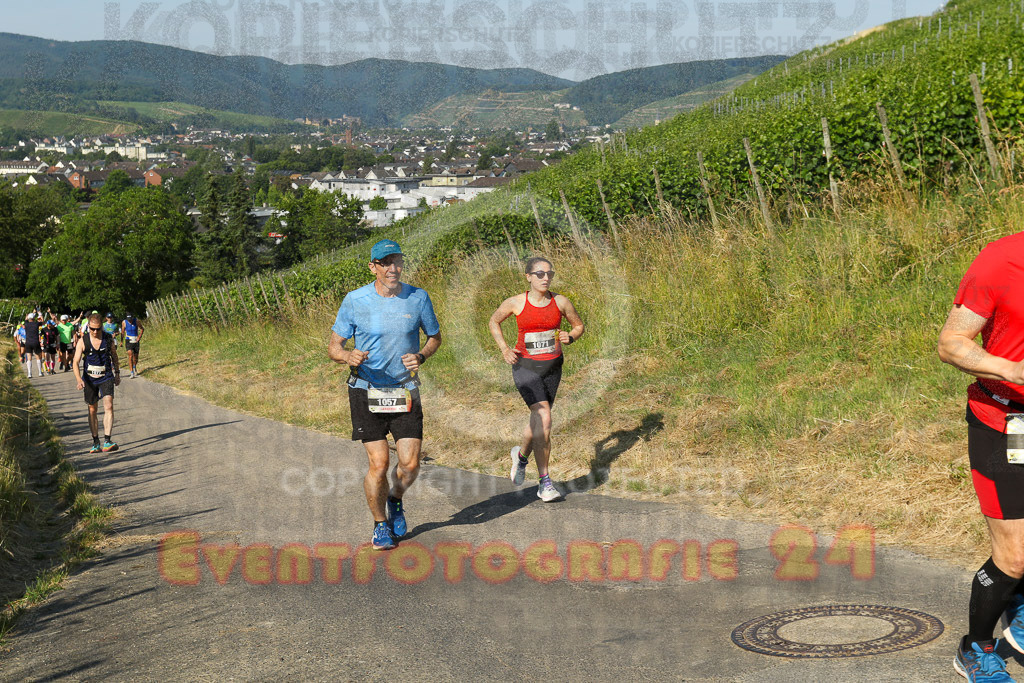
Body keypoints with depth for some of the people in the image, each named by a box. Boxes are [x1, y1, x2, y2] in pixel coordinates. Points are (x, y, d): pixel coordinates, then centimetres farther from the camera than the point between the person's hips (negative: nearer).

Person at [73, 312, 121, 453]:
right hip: (89, 379, 1)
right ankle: (96, 443, 20)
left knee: (108, 406, -17)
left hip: (106, 378, 0)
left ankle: (107, 442, -23)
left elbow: (114, 356, 14)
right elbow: (76, 362, -11)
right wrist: (79, 379, -25)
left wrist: (117, 373, 20)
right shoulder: (83, 341, -8)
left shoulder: (108, 339, -4)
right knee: (92, 410, 8)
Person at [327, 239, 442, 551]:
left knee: (410, 464, -3)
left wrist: (421, 356, -8)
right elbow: (334, 346, 0)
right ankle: (380, 524, 16)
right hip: (366, 391, -2)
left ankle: (396, 501, 32)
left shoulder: (418, 298, 0)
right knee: (379, 463, -8)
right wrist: (349, 357, -23)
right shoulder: (355, 300, -6)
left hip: (405, 391, 2)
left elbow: (435, 336, 14)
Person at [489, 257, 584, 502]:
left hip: (552, 367, 4)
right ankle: (544, 482, -8)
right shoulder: (516, 303, -6)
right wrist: (504, 349, 0)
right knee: (544, 418, -20)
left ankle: (522, 454, 46)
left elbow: (579, 325, 14)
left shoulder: (560, 302, -1)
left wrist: (570, 338, -8)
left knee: (538, 421, 13)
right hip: (525, 367, -4)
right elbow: (494, 321, 12)